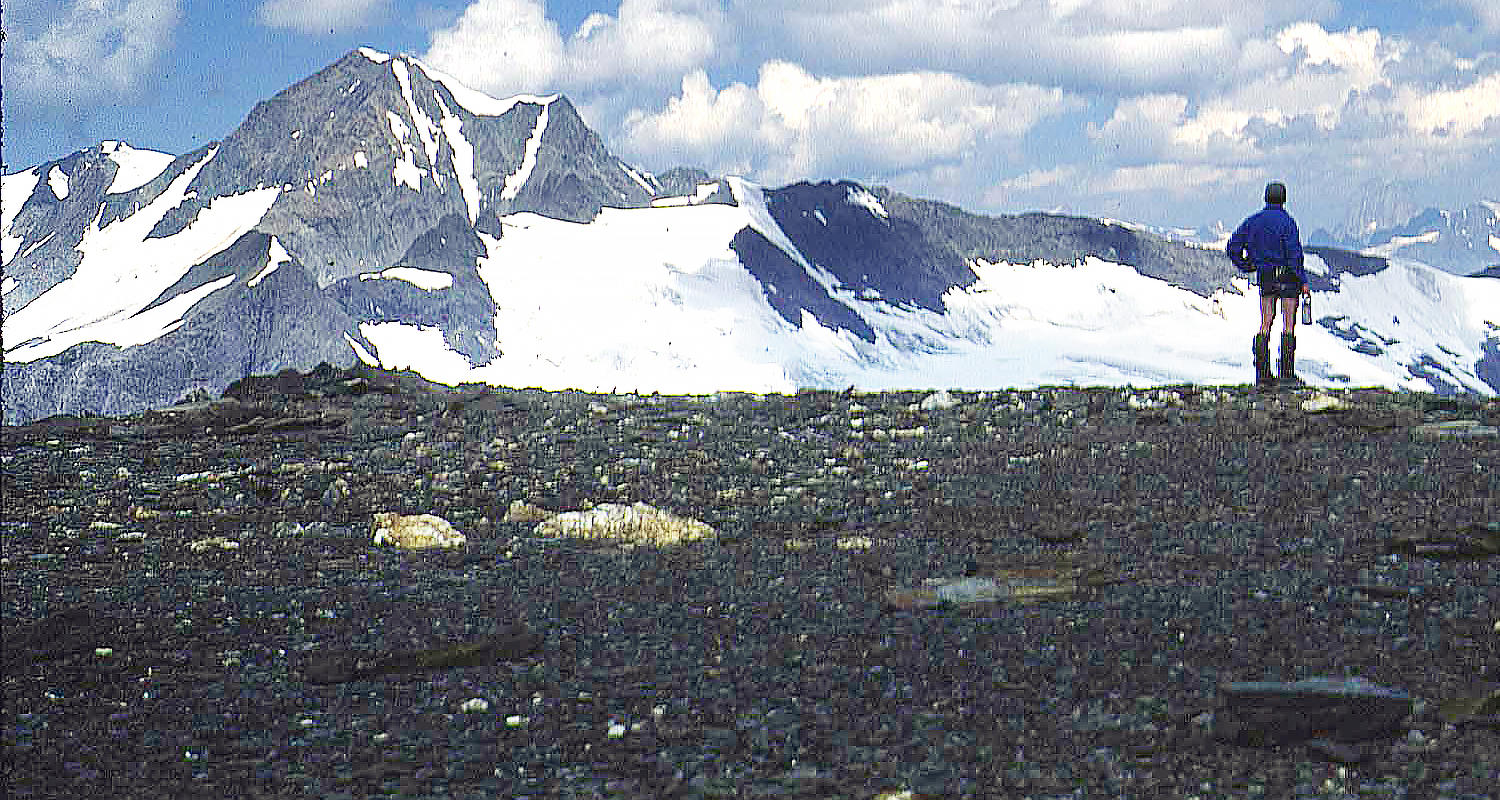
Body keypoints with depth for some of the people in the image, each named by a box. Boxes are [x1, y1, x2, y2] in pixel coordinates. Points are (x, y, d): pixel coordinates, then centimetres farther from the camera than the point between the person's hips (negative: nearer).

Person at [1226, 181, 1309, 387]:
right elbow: (1294, 254, -15)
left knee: (1265, 324, 8)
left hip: (1265, 277, 5)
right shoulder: (1286, 222, -11)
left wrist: (1245, 267, 19)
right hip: (1288, 277, -5)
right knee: (1288, 325, 0)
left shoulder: (1253, 221, 5)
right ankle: (1286, 373, -3)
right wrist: (1303, 281, -10)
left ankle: (1262, 373, 3)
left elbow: (1233, 247, 7)